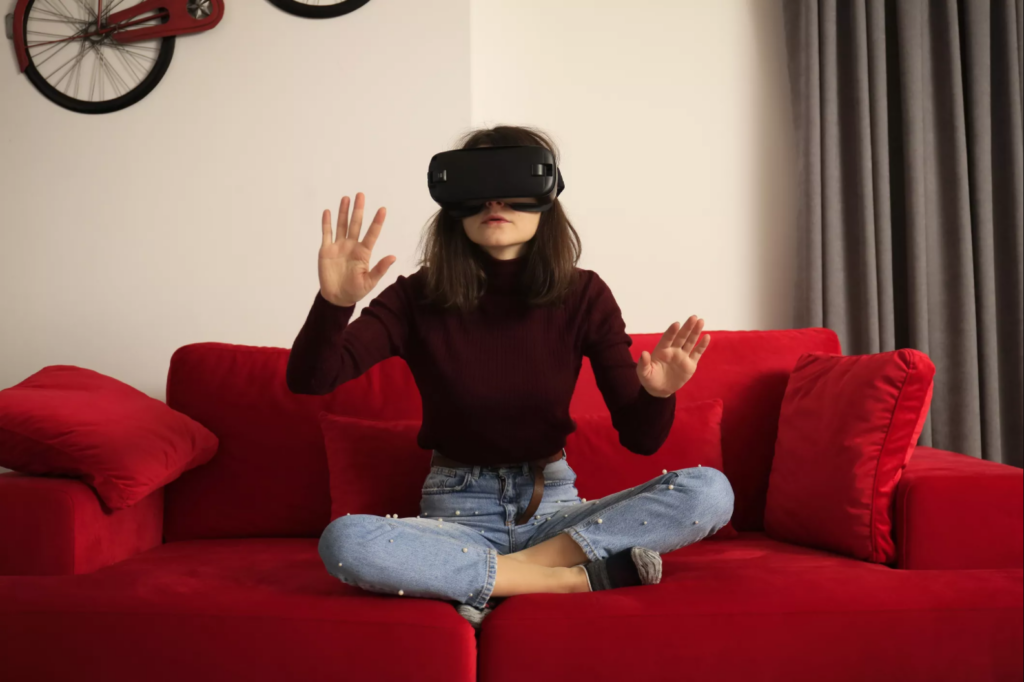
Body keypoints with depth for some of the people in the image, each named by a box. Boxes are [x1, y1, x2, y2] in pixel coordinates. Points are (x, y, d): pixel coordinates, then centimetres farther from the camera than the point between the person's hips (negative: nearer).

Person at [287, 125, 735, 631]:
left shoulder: (583, 296, -4)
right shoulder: (420, 298, -6)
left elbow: (639, 438, -2)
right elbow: (308, 379, -15)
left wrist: (657, 393, -25)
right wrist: (334, 303, -34)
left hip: (551, 505, 1)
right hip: (456, 512, -1)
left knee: (711, 490, -22)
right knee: (343, 541, -33)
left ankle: (506, 574, -20)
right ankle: (575, 578, -22)